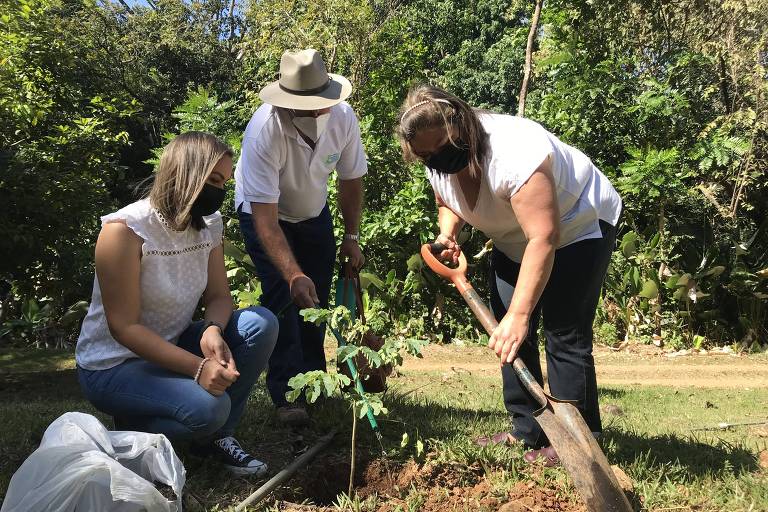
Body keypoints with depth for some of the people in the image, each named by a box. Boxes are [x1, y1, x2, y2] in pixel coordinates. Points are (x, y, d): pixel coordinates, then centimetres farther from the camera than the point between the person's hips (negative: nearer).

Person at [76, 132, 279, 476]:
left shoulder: (209, 224, -3)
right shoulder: (124, 229, -23)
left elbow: (218, 296, -1)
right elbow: (124, 327, -24)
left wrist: (213, 330, -26)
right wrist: (198, 366, -33)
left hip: (172, 348, 7)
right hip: (113, 365, -7)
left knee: (262, 324, -14)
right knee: (209, 405, -31)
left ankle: (215, 437, 0)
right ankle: (129, 434, 2)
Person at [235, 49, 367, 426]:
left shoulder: (343, 118, -24)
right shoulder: (264, 130, -38)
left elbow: (351, 179, -6)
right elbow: (265, 217, -39)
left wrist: (351, 236, -7)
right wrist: (293, 274, -47)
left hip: (314, 212, 4)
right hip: (265, 213, -4)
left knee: (318, 298, 5)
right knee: (283, 297, -16)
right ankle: (287, 394, -7)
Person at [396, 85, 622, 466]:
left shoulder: (513, 152, -38)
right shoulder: (437, 165, -12)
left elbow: (543, 239, -41)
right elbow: (447, 205, 9)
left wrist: (519, 314, -44)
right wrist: (447, 234, -14)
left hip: (577, 227, -8)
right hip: (513, 240, 8)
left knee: (565, 334, -11)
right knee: (510, 339, 4)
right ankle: (527, 433, 15)